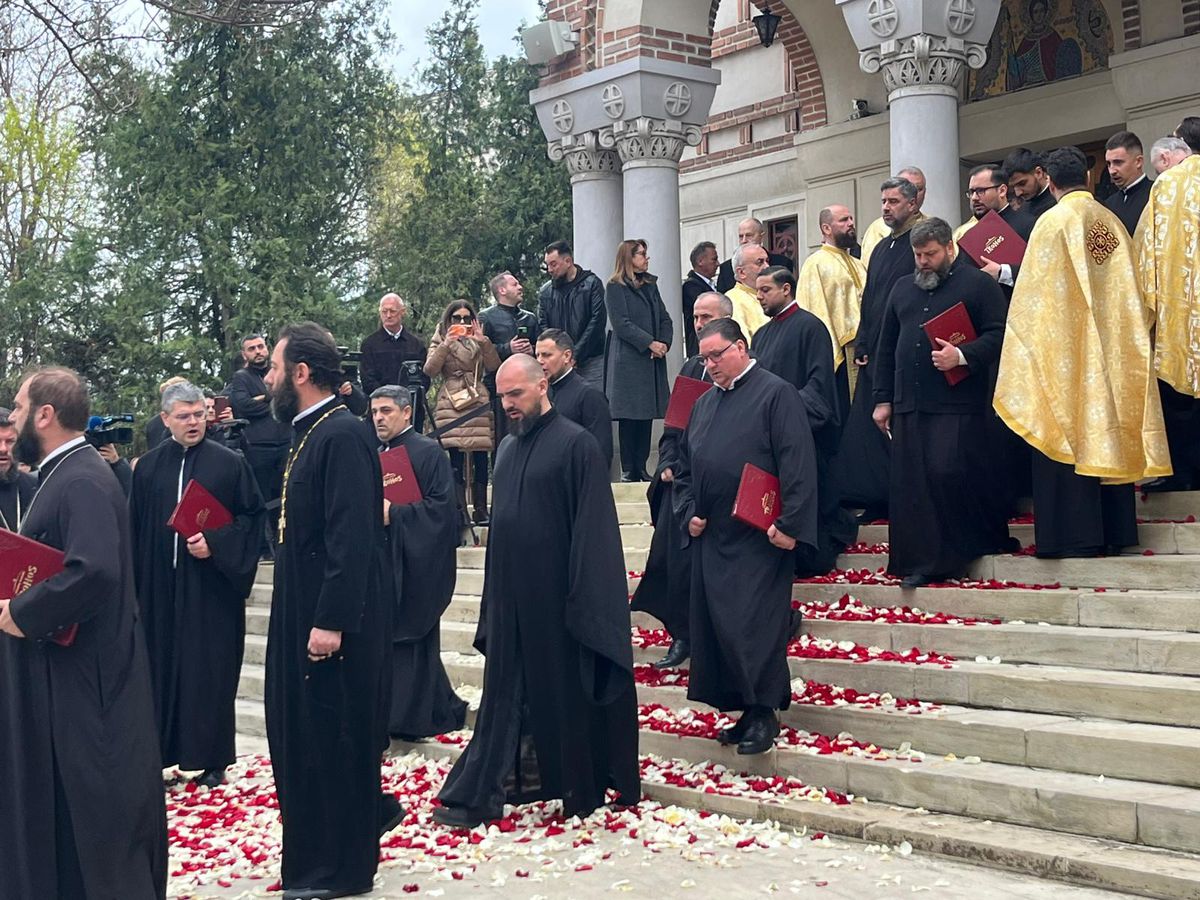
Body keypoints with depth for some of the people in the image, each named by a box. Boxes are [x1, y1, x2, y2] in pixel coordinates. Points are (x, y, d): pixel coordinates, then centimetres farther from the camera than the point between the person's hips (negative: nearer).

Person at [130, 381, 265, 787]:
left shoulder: (230, 463, -2)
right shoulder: (148, 467, 7)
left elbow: (252, 516, -3)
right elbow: (135, 529, 10)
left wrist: (215, 544, -16)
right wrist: (135, 585, 6)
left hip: (212, 585, -3)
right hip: (160, 587, 3)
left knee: (210, 669, 2)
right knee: (162, 666, 5)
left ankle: (213, 760, 11)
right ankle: (158, 751, 15)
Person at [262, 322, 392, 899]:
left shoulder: (342, 435, -18)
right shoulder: (310, 434, 12)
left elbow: (351, 537, -24)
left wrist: (331, 622, -25)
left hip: (332, 621, -10)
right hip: (302, 614, 10)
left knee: (332, 738, 1)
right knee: (302, 733, 16)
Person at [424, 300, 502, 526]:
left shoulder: (478, 341, 18)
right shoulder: (440, 341, 14)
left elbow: (494, 367, 4)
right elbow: (430, 371, -2)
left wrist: (484, 342, -7)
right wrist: (446, 344, -10)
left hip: (479, 403, 2)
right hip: (450, 404, -2)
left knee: (480, 459, -3)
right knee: (456, 459, -7)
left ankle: (481, 511, 4)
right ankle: (460, 512, -5)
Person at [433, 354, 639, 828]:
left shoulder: (574, 444, -9)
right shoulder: (508, 447, 12)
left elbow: (592, 525, -13)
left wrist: (581, 599, -17)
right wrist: (493, 600, 14)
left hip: (556, 596, -6)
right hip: (510, 594, 7)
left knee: (566, 693, 4)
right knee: (506, 694, 9)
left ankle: (579, 787, 17)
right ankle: (480, 792, 11)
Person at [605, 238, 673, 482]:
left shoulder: (650, 286, 17)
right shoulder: (615, 288, -4)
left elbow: (665, 319, 14)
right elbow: (622, 324, -12)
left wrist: (664, 343, -4)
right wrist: (649, 343, -16)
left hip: (652, 362, 6)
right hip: (628, 361, -6)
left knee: (647, 415, 5)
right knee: (629, 416, -5)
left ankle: (641, 467, 9)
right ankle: (628, 470, -2)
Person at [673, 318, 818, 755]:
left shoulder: (776, 394, -6)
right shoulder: (704, 403, 16)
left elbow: (797, 463, -13)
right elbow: (685, 467, 22)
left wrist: (789, 524, -19)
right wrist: (689, 513, 8)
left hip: (758, 538, -7)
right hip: (711, 536, 8)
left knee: (752, 624, -10)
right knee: (716, 627, 8)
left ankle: (763, 713, 0)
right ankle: (747, 711, 17)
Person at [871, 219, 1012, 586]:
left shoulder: (978, 283, 1)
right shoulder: (902, 288, 18)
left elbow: (998, 335, -7)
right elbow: (886, 347, 19)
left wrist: (962, 356, -23)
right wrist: (883, 399, 14)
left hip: (958, 403, -6)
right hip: (909, 404, 6)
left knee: (950, 476, -13)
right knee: (910, 483, 2)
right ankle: (921, 562, 8)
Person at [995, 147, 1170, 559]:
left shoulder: (1053, 221, -9)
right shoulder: (1113, 221, 8)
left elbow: (1036, 295, -11)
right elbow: (1129, 294, 11)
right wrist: (1115, 337, 19)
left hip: (1066, 344, -6)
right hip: (1111, 348, 6)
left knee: (1071, 430, -4)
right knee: (1107, 429, 9)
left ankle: (1076, 534, -6)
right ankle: (1115, 528, 12)